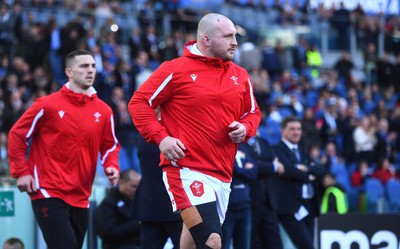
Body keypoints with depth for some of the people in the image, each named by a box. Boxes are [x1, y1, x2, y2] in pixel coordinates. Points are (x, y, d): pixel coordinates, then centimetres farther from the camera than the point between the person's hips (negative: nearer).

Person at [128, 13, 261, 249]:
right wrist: (161, 137, -13)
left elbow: (253, 112, 25)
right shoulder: (176, 70, -4)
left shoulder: (240, 76, 13)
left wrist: (245, 128, 1)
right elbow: (139, 102, -1)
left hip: (223, 174, 7)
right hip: (186, 170, -7)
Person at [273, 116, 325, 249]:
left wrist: (306, 169, -12)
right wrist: (308, 176, -3)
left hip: (308, 206, 8)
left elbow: (320, 170, 7)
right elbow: (288, 170, -18)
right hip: (291, 208, -8)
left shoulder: (302, 151, 21)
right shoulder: (277, 150, -4)